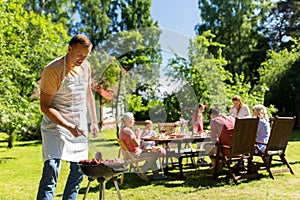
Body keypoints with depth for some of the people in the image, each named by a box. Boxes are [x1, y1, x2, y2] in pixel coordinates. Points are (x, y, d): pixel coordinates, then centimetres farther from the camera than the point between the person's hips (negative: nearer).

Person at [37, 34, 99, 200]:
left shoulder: (85, 66, 4)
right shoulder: (53, 70, -17)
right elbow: (45, 106, -17)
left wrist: (94, 121, 19)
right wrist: (69, 127, -26)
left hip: (79, 126, 7)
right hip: (56, 125, -6)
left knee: (79, 170, 8)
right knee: (51, 168, -18)